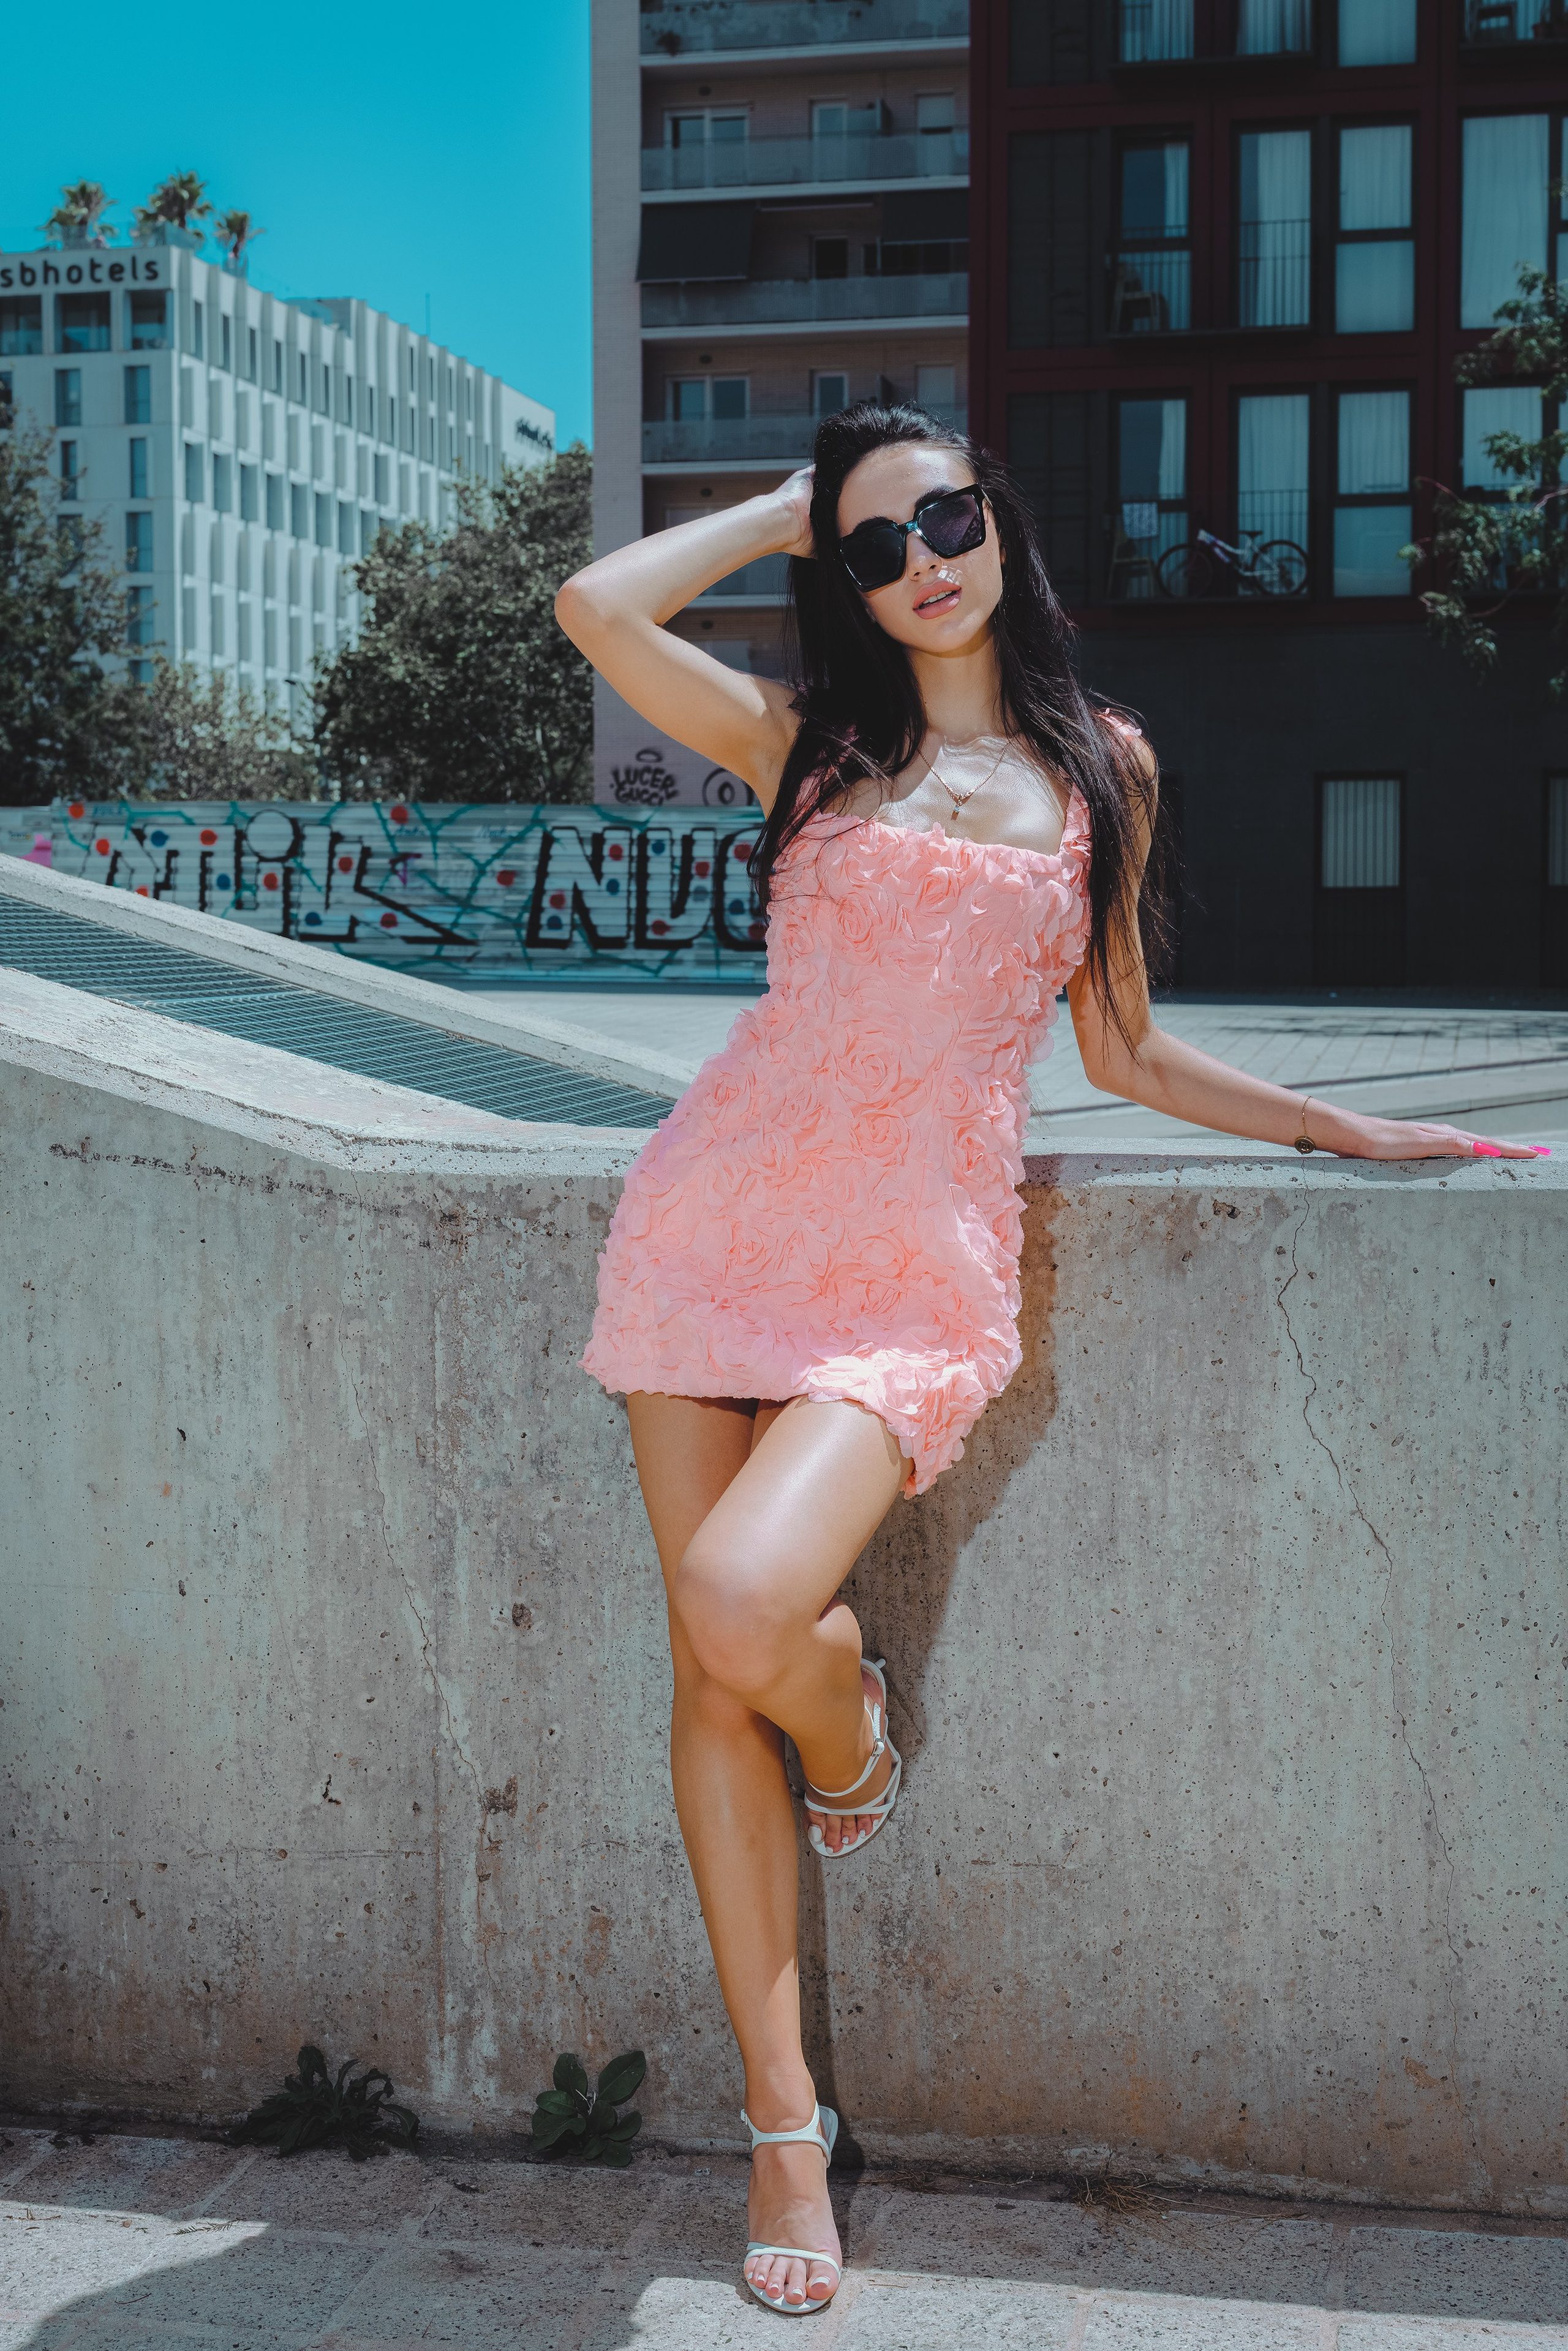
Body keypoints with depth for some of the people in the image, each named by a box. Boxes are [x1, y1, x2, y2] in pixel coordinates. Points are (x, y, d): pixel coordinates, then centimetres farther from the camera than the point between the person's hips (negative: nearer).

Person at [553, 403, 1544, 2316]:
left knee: (741, 1608, -25)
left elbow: (1123, 1051, 19)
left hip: (916, 1274, -1)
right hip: (721, 1221, 2)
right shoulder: (808, 738, 10)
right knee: (712, 1677, -1)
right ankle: (785, 2124, 13)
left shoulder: (1104, 767, 12)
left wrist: (1341, 1128, 19)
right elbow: (595, 608, -4)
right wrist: (785, 510, 9)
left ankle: (848, 1722, 13)